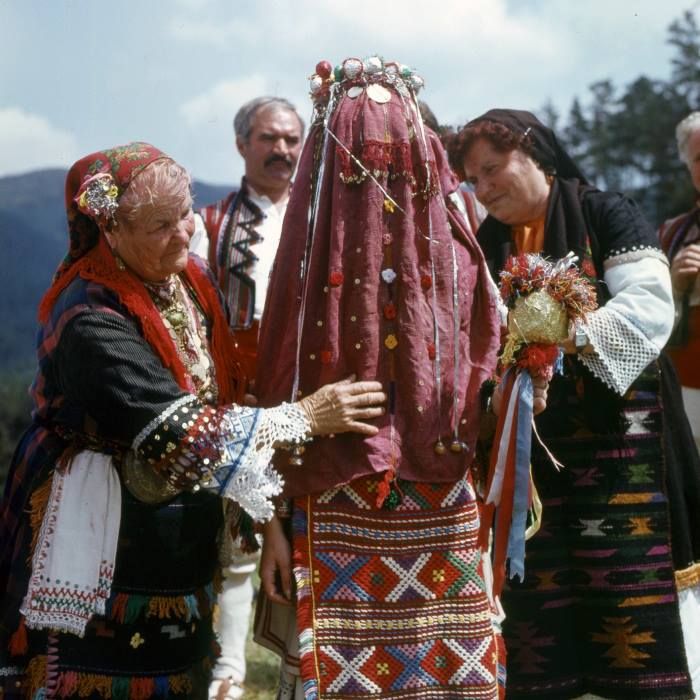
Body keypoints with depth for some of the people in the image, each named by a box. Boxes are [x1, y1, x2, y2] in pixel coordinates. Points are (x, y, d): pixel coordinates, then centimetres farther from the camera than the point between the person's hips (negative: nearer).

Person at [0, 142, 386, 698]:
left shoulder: (191, 282, -1)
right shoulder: (91, 322, -25)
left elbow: (223, 392, 9)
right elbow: (175, 433, -31)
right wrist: (305, 416, -28)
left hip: (184, 545, 7)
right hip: (107, 556, -7)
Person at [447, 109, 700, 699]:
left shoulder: (606, 216, -1)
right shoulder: (485, 247, 14)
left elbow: (649, 306, -14)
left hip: (613, 440, -4)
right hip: (524, 451, 4)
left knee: (629, 591, -5)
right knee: (536, 595, 5)